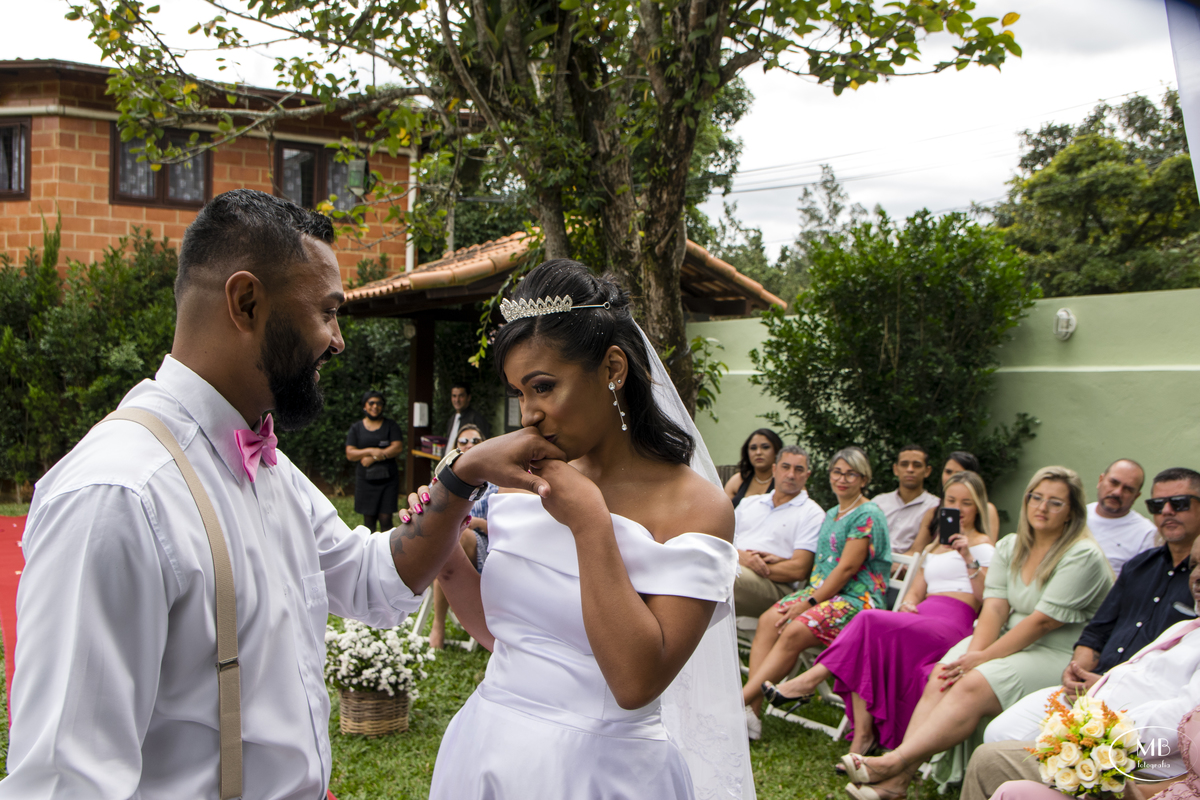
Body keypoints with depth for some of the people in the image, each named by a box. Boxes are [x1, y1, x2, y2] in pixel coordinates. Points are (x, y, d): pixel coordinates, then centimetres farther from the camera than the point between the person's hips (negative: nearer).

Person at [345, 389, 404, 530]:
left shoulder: (391, 425, 6)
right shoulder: (356, 428, 9)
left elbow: (398, 447, -6)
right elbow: (349, 454, 1)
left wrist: (373, 458, -12)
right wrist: (371, 451, -15)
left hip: (388, 478, -1)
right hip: (365, 480, 1)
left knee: (386, 519, -6)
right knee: (368, 519, 4)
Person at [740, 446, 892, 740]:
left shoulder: (868, 515, -7)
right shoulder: (831, 514, 20)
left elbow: (846, 568, -14)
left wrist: (809, 603, -15)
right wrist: (805, 598, 4)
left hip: (856, 599, -8)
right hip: (821, 591, 8)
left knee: (794, 632, -30)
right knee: (768, 620, -18)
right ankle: (751, 712, -26)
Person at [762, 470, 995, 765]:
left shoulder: (982, 545, 12)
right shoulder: (933, 548, 32)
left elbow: (987, 598, -2)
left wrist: (969, 560, -14)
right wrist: (907, 604, 2)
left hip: (952, 625, -6)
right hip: (920, 619, 6)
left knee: (871, 621, -31)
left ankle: (810, 680, -23)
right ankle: (863, 735, -30)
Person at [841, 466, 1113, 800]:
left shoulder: (1084, 557, -9)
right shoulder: (1010, 547, 13)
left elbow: (1042, 622, -16)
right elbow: (995, 607, 1)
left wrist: (982, 658, -17)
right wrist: (973, 653, -17)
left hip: (1059, 657, -6)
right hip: (1008, 643, 6)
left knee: (974, 687, -30)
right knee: (941, 679, -23)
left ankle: (894, 762, -38)